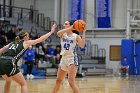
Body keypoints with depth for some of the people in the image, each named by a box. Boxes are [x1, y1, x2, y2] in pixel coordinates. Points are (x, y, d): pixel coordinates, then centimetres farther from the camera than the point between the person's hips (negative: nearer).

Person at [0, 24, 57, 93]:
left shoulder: (13, 43, 27)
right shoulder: (26, 43, 13)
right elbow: (40, 39, 17)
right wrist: (51, 31, 26)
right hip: (8, 63, -7)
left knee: (8, 81, 34)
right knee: (23, 84, 5)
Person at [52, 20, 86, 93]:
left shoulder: (76, 36, -4)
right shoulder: (63, 34, 7)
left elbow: (82, 46, -20)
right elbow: (58, 33, -18)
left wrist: (83, 33, -23)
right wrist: (69, 29, -24)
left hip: (72, 59, -6)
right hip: (63, 59, 6)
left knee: (71, 82, -18)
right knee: (58, 80, 17)